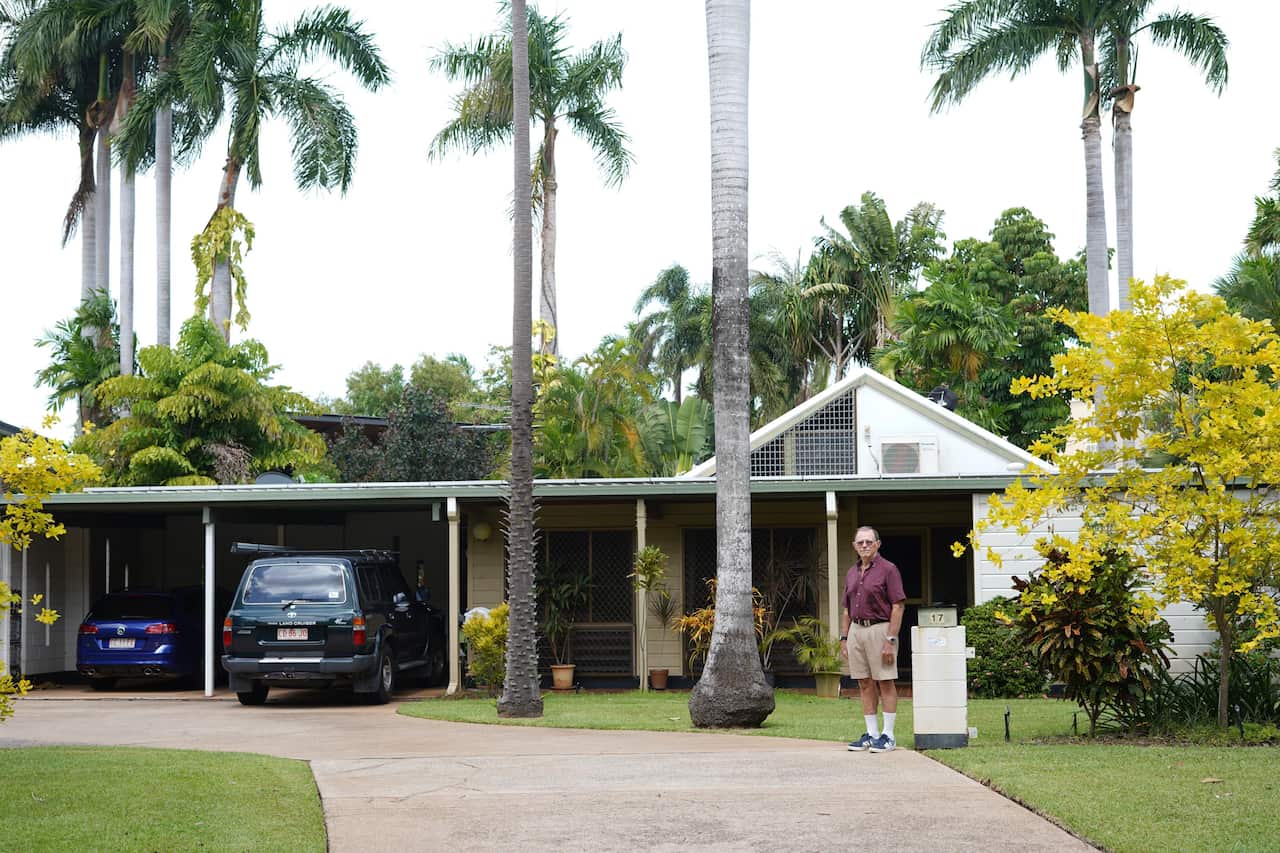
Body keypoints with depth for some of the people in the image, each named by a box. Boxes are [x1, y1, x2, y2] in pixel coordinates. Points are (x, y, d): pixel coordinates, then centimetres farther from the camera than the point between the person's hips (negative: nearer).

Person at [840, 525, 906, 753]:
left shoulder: (888, 570, -6)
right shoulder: (852, 574, 15)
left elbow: (898, 606, -11)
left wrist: (890, 640, -16)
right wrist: (843, 638, 13)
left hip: (879, 628, -7)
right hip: (856, 630, 7)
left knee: (885, 683, -3)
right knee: (865, 684, 8)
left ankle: (888, 735, 0)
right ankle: (871, 734, 13)